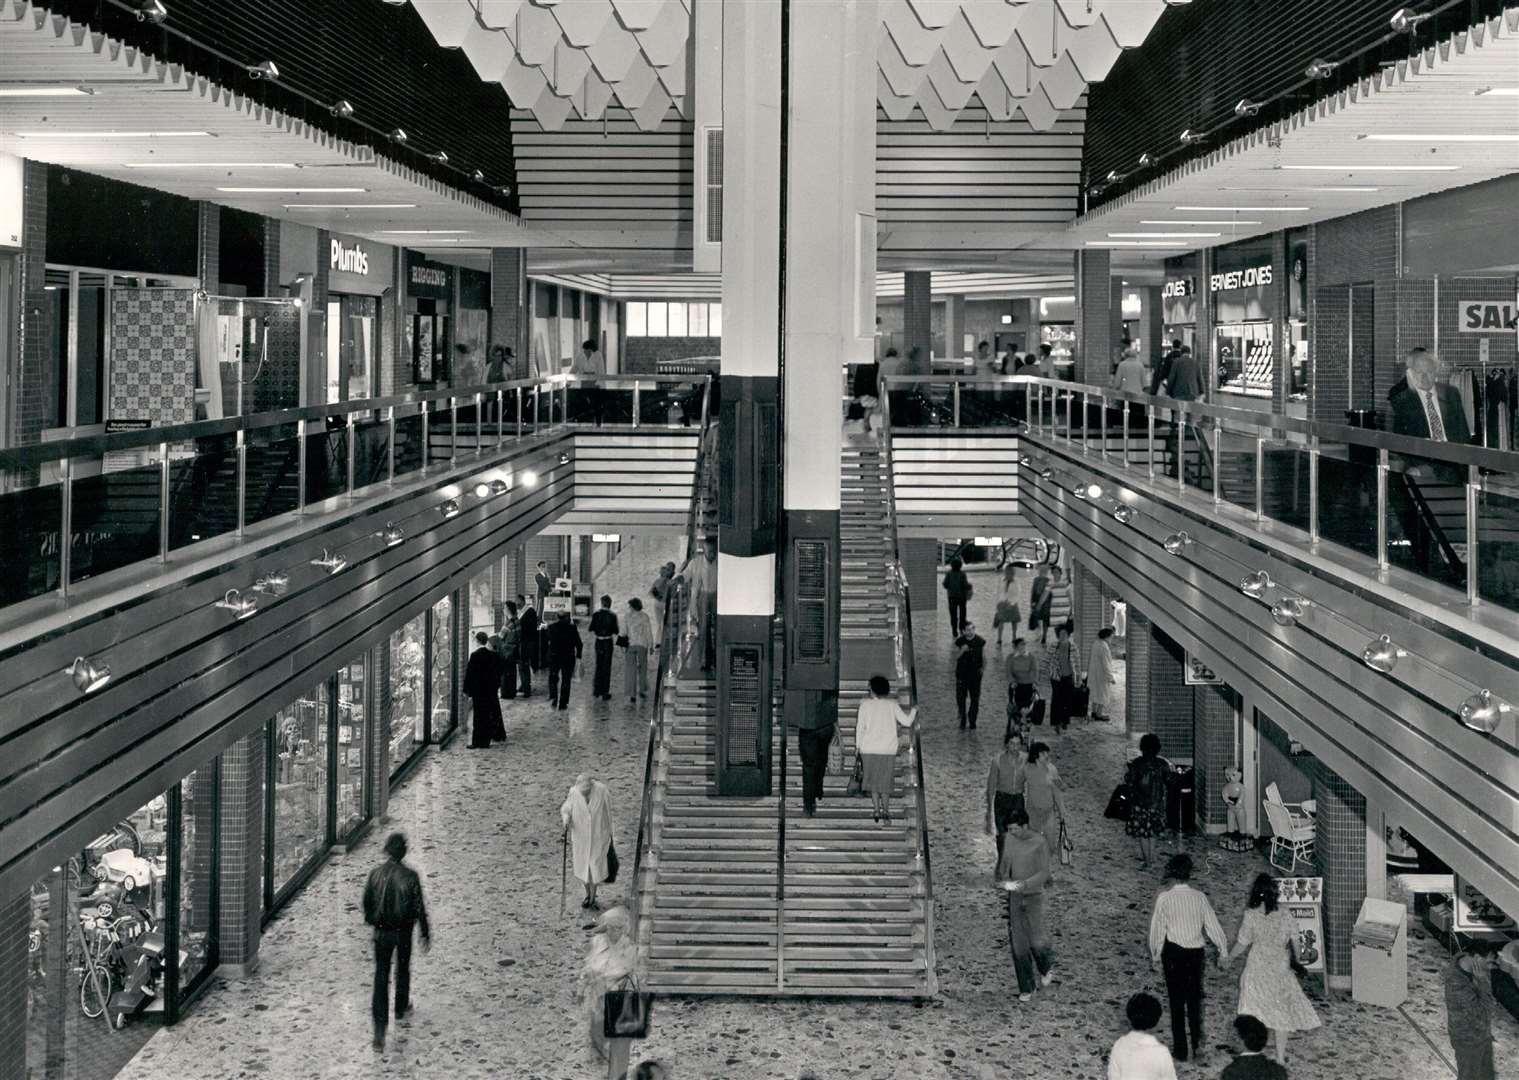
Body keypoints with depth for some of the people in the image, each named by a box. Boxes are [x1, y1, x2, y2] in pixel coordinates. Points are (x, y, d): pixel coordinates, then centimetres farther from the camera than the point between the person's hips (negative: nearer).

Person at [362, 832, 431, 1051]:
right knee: (403, 970, 24)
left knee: (381, 977, 2)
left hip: (381, 932, 1)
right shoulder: (410, 876, -15)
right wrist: (426, 934, 0)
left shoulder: (375, 874, -8)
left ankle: (379, 1031, -6)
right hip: (403, 932, -1)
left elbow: (367, 902, 5)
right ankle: (401, 1009, 43)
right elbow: (419, 908, -11)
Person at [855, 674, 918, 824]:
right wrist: (914, 710, 19)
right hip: (888, 750, 1)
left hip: (869, 749, -1)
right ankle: (886, 810, 2)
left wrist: (858, 745, 8)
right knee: (885, 781, 10)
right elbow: (907, 722, -1)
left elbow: (860, 726, -3)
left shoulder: (865, 704, -4)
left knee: (873, 779, 12)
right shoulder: (892, 705, -2)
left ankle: (877, 809, 10)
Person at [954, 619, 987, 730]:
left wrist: (983, 667, -14)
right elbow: (955, 657, -2)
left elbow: (984, 657, 0)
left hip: (975, 674, -1)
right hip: (961, 674, 1)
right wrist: (962, 651, -21)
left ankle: (972, 721, 22)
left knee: (975, 699, 6)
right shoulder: (959, 642, -6)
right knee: (960, 698, 7)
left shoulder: (981, 641, -8)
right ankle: (962, 721, 25)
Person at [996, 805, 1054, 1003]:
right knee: (1018, 943, 3)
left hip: (1033, 896, -4)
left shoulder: (1039, 843, -14)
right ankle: (1026, 988, 13)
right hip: (1014, 897, 4)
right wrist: (1002, 879, -8)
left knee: (1036, 940, -5)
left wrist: (1025, 883, -27)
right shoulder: (1009, 839, 1)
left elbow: (1044, 873, -13)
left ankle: (1047, 967, 30)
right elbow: (1004, 862, 12)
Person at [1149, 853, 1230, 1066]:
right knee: (1194, 999, 17)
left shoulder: (1165, 898, -10)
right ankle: (1197, 1042, 9)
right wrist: (1223, 952, 7)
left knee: (1177, 1001, 8)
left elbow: (1157, 928, -5)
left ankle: (1180, 1049, 12)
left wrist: (1155, 955, 6)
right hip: (1196, 952, 2)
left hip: (1174, 952, -2)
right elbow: (1212, 925, 0)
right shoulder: (1199, 898, -3)